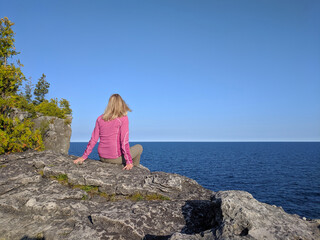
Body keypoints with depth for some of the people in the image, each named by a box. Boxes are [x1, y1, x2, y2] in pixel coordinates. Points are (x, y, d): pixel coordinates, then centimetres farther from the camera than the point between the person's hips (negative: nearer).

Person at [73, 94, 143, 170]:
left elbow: (93, 140, 3)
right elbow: (124, 141, -16)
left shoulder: (100, 118, 3)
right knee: (139, 147, 18)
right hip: (115, 158, -6)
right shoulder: (123, 119, -11)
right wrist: (129, 161, -12)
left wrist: (84, 156, 11)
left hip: (102, 158, 6)